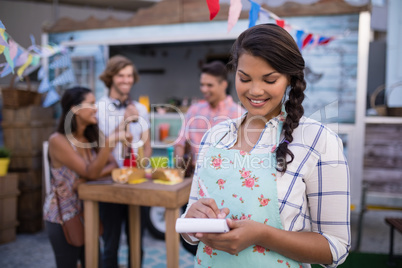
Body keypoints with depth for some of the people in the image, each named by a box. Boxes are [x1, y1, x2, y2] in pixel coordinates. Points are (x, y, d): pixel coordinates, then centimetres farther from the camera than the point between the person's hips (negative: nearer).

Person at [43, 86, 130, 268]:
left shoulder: (93, 137, 0)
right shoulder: (58, 140, -20)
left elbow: (113, 164, -7)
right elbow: (91, 172, -27)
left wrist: (94, 175, -26)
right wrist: (110, 141, -38)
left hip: (87, 212, 6)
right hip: (62, 216, -6)